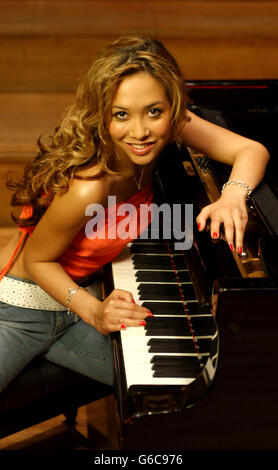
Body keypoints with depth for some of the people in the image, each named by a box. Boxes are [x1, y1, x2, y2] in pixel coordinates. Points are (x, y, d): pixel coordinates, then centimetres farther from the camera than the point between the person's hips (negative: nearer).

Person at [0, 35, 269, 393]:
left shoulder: (168, 129, -16)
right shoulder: (89, 189, -34)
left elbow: (252, 151, -15)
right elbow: (36, 260, -19)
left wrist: (233, 195, -35)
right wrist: (94, 313, -31)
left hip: (79, 291, 6)